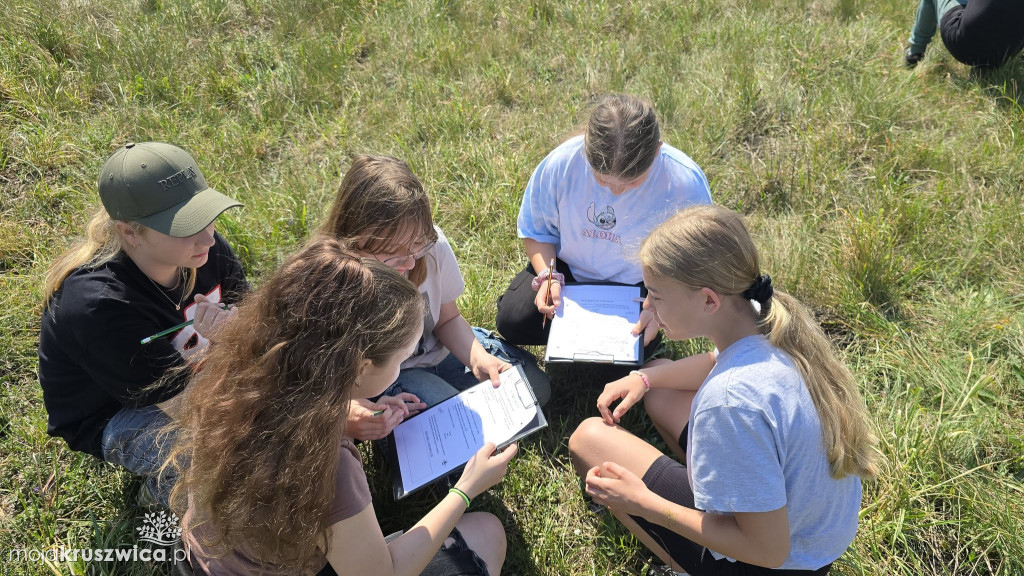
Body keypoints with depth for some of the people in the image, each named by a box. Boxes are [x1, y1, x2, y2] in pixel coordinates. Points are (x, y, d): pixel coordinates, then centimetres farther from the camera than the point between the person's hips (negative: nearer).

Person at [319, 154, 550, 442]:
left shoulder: (433, 244, -23)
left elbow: (447, 318, -4)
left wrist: (477, 357, -23)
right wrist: (349, 415, -49)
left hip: (439, 348, 4)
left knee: (535, 387, 2)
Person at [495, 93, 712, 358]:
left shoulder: (686, 183, -27)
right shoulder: (562, 162, -24)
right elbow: (536, 231, -6)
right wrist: (547, 276, -24)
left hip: (640, 284, -2)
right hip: (570, 269, 2)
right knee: (512, 321, -17)